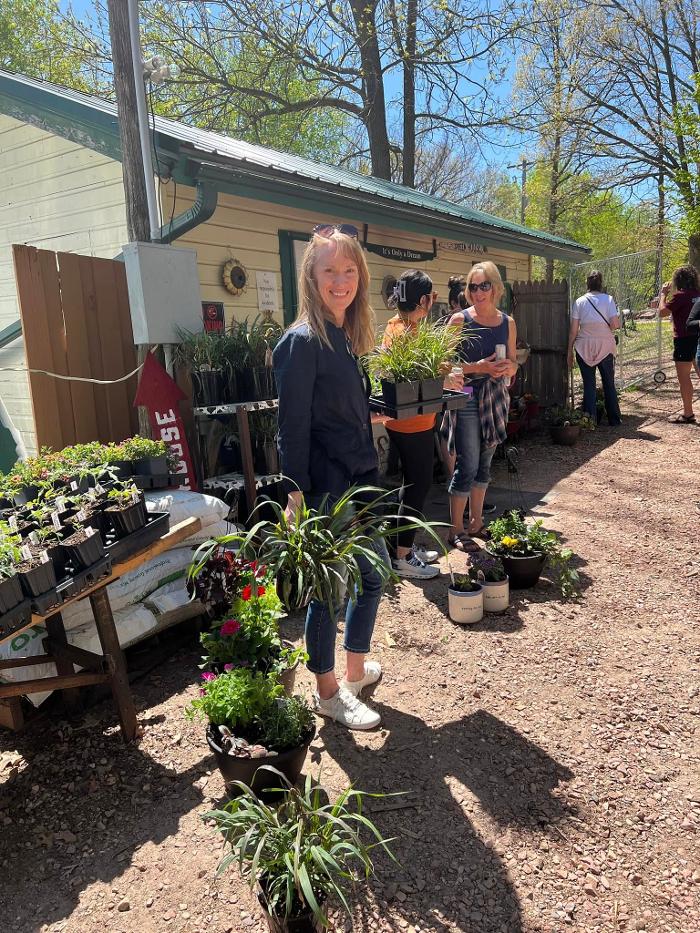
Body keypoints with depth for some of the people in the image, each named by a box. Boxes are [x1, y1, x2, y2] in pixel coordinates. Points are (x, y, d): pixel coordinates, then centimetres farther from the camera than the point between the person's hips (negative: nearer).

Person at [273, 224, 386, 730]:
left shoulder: (348, 338, 10)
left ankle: (355, 668, 40)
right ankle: (329, 692, 26)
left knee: (373, 574, 19)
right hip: (325, 488, -9)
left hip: (358, 482, 9)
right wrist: (296, 497, -19)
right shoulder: (303, 342, -16)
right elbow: (292, 427, -18)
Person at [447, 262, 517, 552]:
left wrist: (508, 367, -9)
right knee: (467, 465, -5)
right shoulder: (460, 320, -6)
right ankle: (456, 531, 7)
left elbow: (513, 364, 14)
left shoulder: (508, 322, 8)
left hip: (496, 398, 5)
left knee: (485, 463, 14)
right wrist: (479, 367, -21)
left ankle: (476, 522, 28)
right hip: (468, 398, -5)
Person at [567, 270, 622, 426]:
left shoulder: (579, 302, -1)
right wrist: (606, 329, 11)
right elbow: (615, 324, -11)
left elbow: (573, 329, -3)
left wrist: (570, 351, 4)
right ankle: (614, 419, 20)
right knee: (609, 384, 13)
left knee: (589, 384, 6)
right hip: (605, 346, 0)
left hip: (584, 347, 0)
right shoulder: (608, 299, -3)